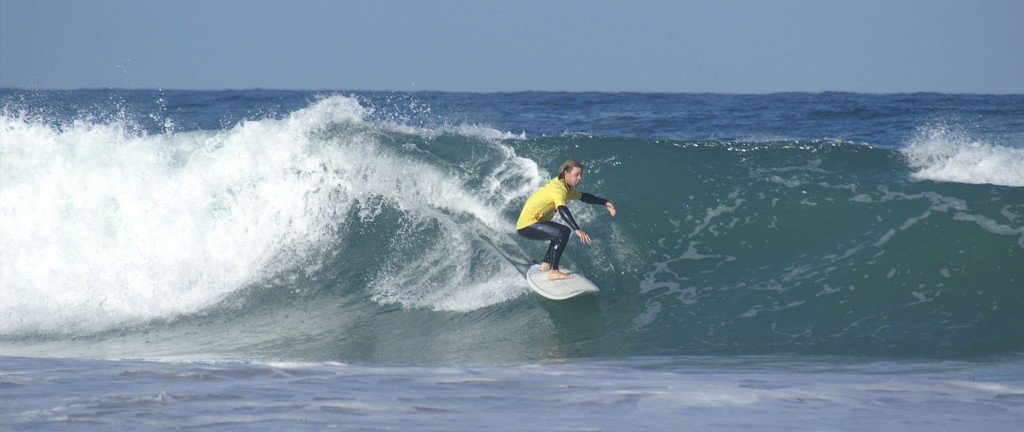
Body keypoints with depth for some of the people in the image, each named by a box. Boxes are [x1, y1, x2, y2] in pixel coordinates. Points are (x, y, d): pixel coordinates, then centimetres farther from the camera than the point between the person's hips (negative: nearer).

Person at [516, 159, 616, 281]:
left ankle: (546, 264, 28)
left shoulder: (566, 187, 10)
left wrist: (604, 203, 14)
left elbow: (583, 196, 23)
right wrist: (577, 230, -47)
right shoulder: (558, 189, -22)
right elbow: (562, 210, -37)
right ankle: (553, 272, -27)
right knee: (562, 233, -25)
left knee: (562, 232, 25)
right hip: (527, 226, -11)